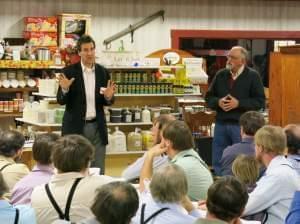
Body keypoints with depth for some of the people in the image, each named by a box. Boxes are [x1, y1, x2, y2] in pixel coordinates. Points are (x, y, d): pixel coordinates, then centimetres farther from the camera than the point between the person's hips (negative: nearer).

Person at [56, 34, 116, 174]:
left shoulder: (103, 72, 6)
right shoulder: (69, 72, -4)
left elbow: (105, 102, 12)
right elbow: (61, 101, -2)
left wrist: (108, 97, -11)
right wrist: (65, 89, -22)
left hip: (97, 127, 3)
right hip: (75, 127, -3)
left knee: (98, 171, 6)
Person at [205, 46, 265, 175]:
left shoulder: (253, 76, -3)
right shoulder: (220, 75, 9)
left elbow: (260, 101, -6)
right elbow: (209, 97, 13)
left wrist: (238, 103, -16)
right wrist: (218, 102, -9)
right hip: (221, 124, 4)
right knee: (218, 162, 10)